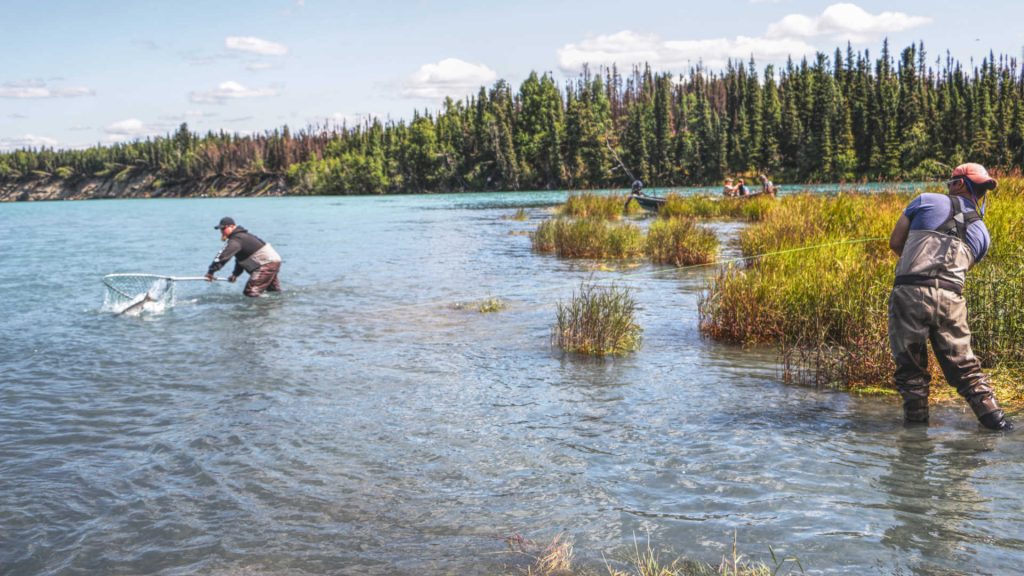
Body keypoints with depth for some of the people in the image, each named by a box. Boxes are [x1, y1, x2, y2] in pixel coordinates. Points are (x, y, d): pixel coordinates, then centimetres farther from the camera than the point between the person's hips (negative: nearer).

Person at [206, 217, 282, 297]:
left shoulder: (236, 240, -16)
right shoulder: (240, 236, 18)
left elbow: (223, 256, -23)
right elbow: (241, 259, 25)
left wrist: (210, 272, -19)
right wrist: (235, 274, 17)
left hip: (268, 263, -11)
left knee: (250, 292, -16)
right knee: (275, 291, 26)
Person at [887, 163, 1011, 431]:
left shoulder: (927, 201, 9)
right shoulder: (982, 233, 20)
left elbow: (895, 242, 11)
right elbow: (964, 268, 21)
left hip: (910, 292, -3)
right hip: (951, 298, 3)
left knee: (910, 365, 8)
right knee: (964, 366, 13)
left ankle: (916, 420, 11)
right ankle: (994, 419, 8)